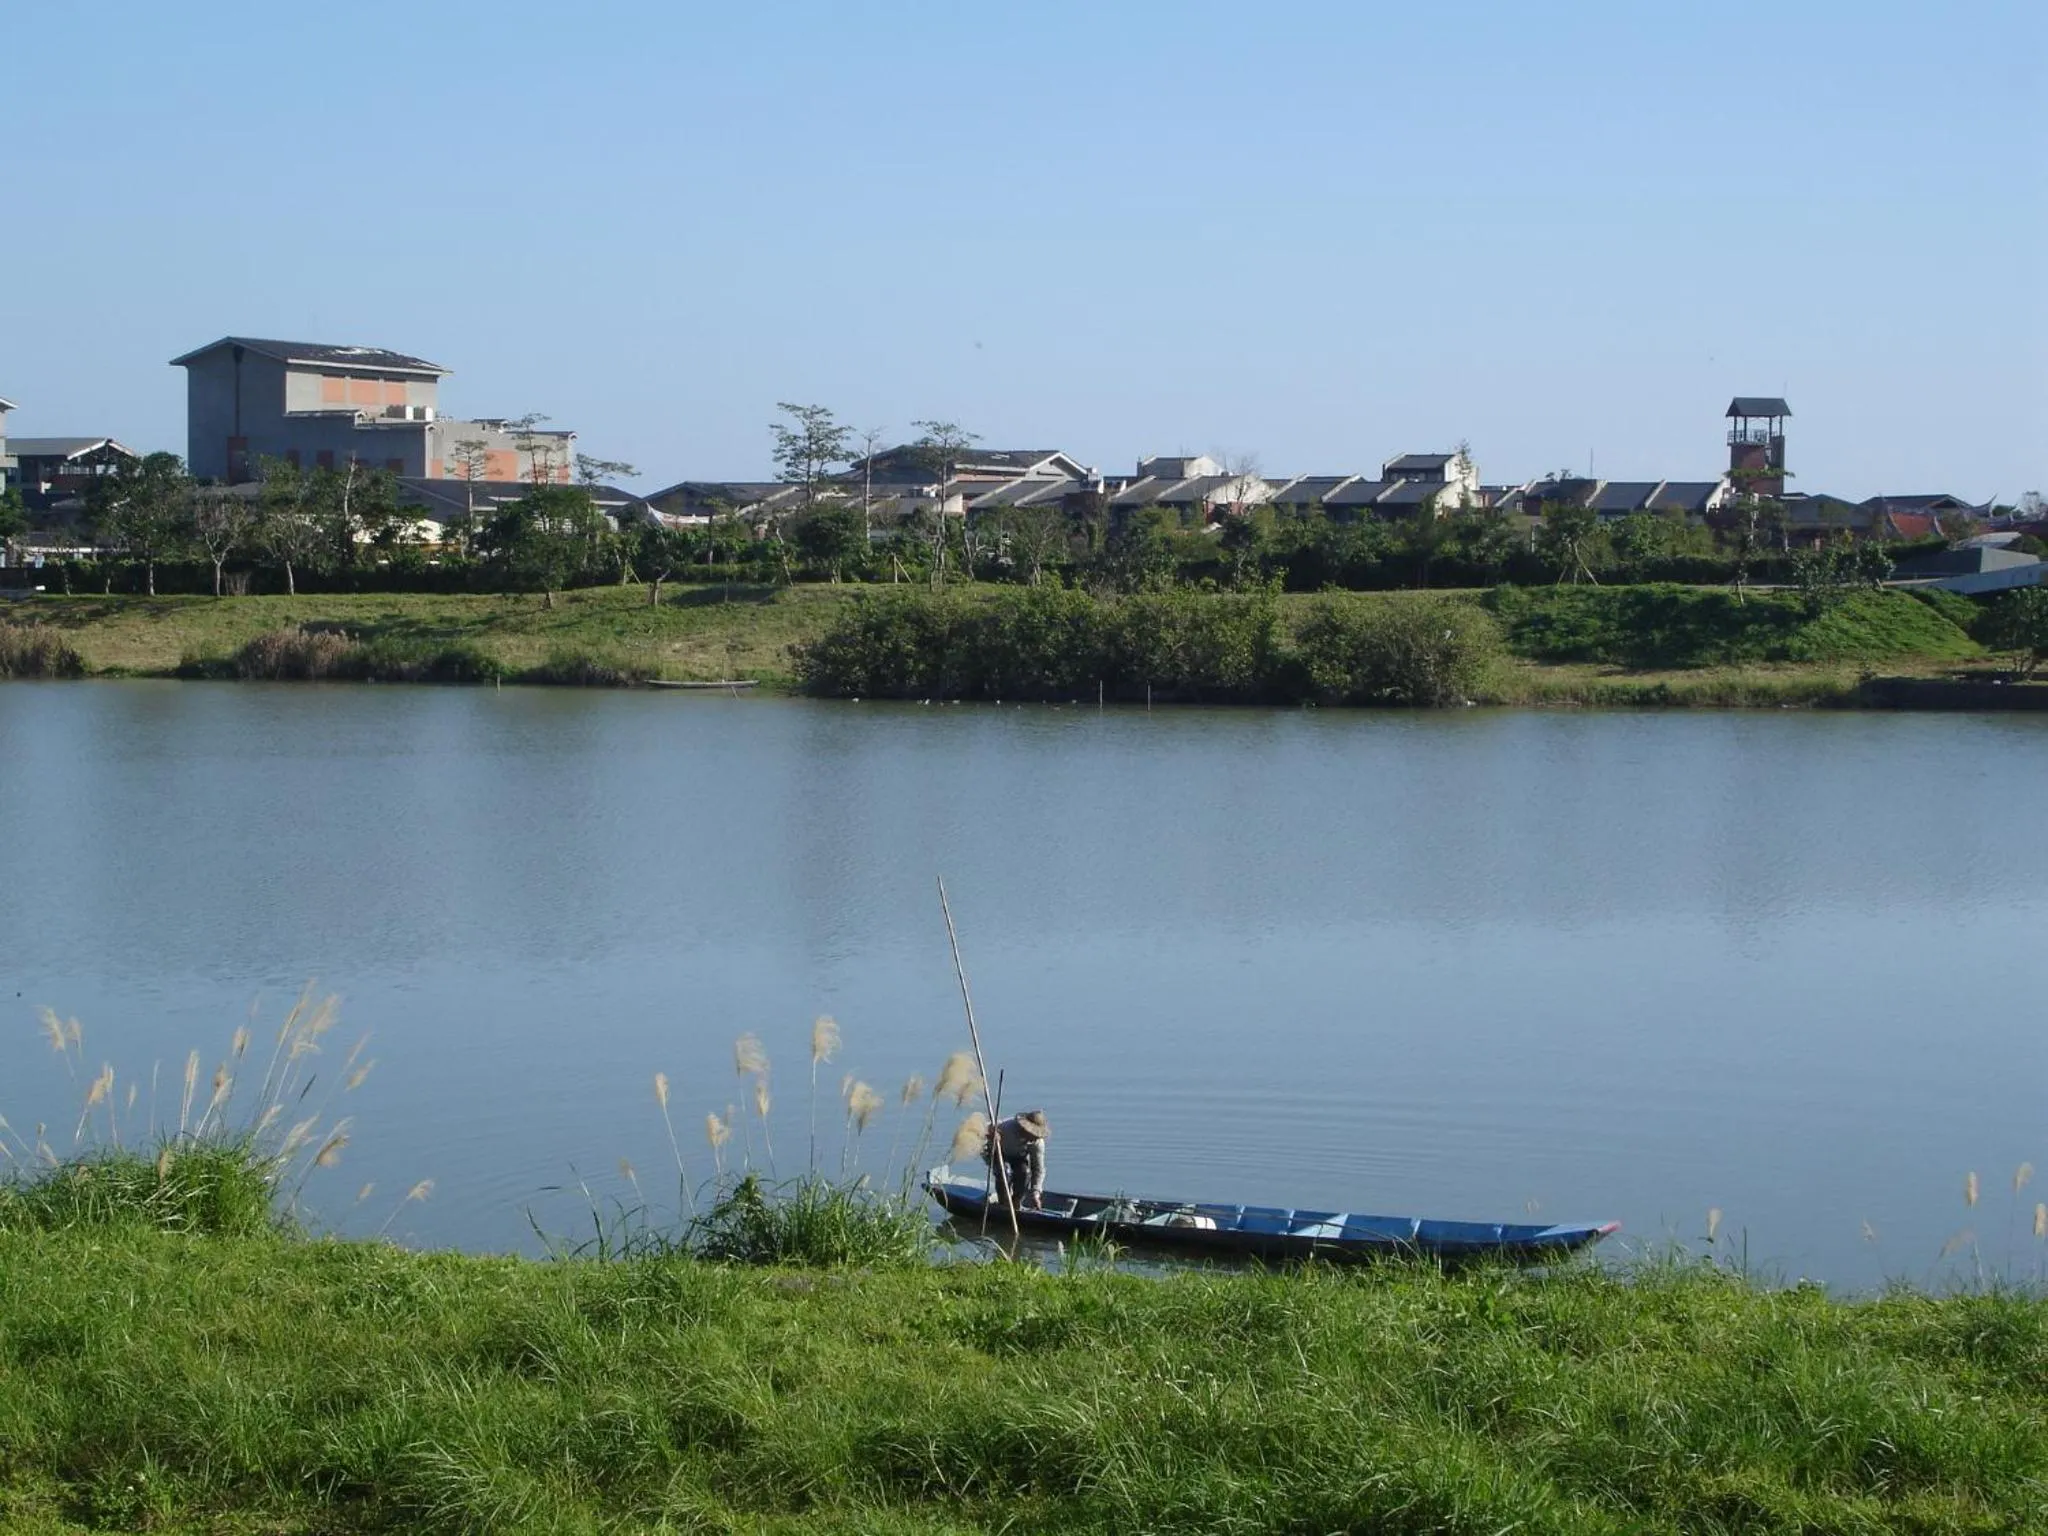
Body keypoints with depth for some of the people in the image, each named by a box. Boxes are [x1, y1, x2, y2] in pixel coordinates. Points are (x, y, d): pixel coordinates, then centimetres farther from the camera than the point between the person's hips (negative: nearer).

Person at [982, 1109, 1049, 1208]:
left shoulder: (1038, 1142, -29)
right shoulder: (1006, 1128, -41)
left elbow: (1039, 1169, -23)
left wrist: (1035, 1193, -32)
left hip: (1018, 1156, 3)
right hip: (998, 1154, -3)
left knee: (1024, 1172, -23)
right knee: (1004, 1173, -28)